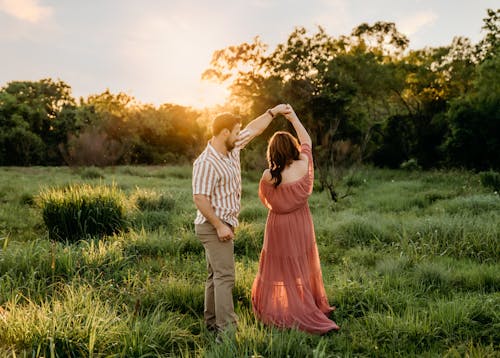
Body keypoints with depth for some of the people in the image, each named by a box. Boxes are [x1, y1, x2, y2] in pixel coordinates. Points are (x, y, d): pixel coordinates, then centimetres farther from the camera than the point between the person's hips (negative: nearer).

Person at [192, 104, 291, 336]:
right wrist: (219, 226, -23)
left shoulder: (232, 149, 6)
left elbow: (253, 130, 20)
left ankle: (212, 322, 23)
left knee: (216, 275, 14)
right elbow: (200, 198, -24)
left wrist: (273, 112, 20)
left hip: (223, 225, 10)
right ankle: (226, 327, -10)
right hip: (214, 227, -10)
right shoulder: (206, 163, -21)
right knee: (225, 276, -11)